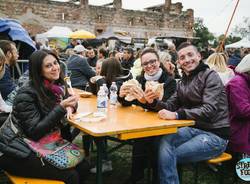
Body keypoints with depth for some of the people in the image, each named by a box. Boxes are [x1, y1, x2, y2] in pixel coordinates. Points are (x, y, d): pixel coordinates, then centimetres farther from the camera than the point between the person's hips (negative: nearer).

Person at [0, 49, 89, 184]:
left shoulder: (58, 86, -1)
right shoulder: (27, 94, -21)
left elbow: (68, 100, 18)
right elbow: (35, 132, -23)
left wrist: (69, 107, -7)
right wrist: (62, 107, -28)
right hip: (17, 152, -7)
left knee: (83, 166, -8)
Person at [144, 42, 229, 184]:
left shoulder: (210, 76, -10)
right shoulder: (182, 82, 13)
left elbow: (209, 110, -22)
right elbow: (171, 105, 10)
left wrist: (177, 115, -32)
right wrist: (154, 102, -11)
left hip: (215, 135, -6)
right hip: (194, 129, 6)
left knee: (168, 155, -21)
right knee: (165, 141, -23)